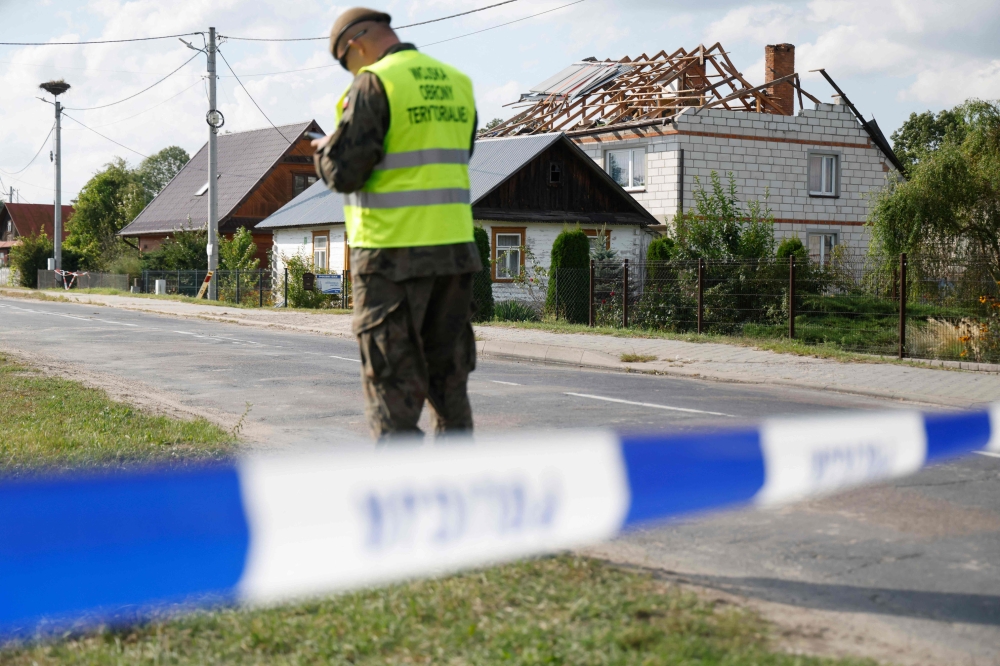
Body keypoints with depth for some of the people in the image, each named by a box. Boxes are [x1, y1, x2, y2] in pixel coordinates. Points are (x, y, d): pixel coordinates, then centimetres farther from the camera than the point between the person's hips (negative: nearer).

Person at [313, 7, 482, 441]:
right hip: (454, 247, 7)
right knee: (449, 380, 15)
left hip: (392, 253, -7)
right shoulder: (457, 82, 12)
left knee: (392, 386, 0)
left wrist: (326, 150, 10)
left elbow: (344, 173, -13)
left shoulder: (374, 84, -10)